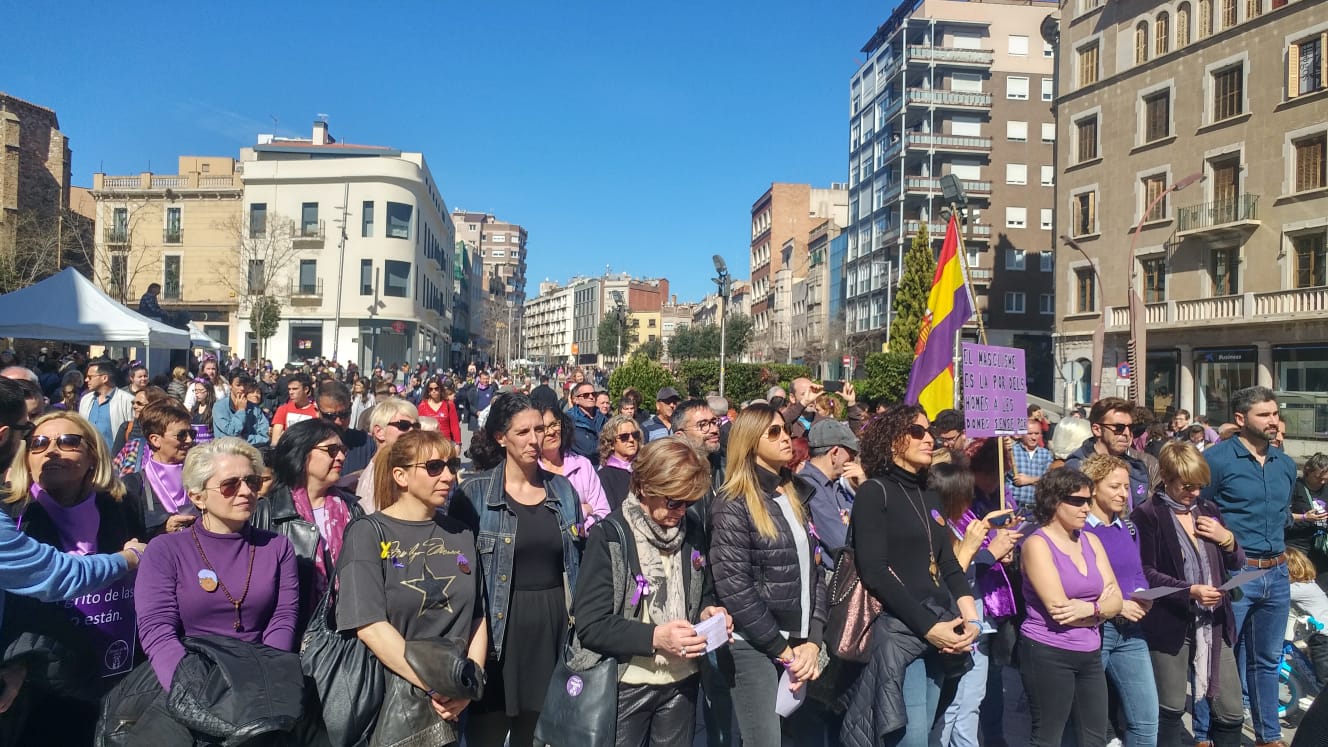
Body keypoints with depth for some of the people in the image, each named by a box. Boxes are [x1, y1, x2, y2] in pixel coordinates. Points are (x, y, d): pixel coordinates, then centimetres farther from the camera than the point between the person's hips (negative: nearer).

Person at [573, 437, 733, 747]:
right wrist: (654, 637, -27)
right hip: (627, 685, -4)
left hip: (682, 680, 5)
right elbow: (590, 625, -17)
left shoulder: (692, 530, 2)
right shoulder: (609, 536, -14)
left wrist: (708, 612, -6)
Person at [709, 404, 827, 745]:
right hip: (755, 646, -6)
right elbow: (734, 587, -15)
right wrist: (783, 649, -12)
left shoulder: (798, 495, 10)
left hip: (801, 643, 6)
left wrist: (812, 641, -2)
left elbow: (815, 570, 9)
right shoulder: (733, 505, -10)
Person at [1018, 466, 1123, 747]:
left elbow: (1115, 600, 3)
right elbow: (1058, 609, -17)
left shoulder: (1091, 540, 9)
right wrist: (1100, 605, -3)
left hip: (1090, 653, 6)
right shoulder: (1037, 544, -10)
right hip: (1048, 654, -6)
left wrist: (1089, 609, -17)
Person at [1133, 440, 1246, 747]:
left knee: (1231, 712, 9)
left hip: (1214, 622, 6)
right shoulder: (1147, 515, -8)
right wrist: (1190, 591, -23)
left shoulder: (1208, 509, 12)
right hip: (1170, 624, -5)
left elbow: (1237, 563, 16)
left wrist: (1227, 538, -3)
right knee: (1171, 712, 6)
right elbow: (1145, 573, -13)